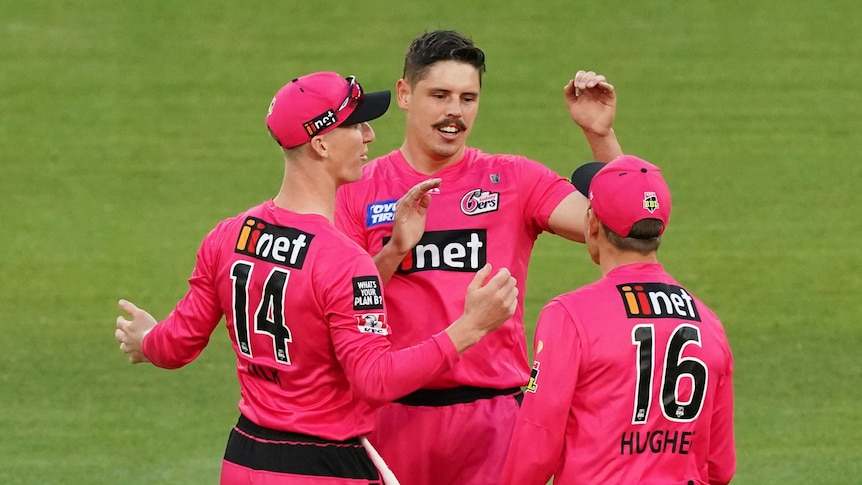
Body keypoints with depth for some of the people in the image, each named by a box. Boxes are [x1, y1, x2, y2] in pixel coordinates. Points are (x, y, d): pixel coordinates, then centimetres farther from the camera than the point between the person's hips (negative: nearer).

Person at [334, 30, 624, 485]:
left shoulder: (513, 180, 5)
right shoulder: (360, 190, 6)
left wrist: (600, 135, -16)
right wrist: (395, 251, -14)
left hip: (491, 415, 0)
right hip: (393, 410, 0)